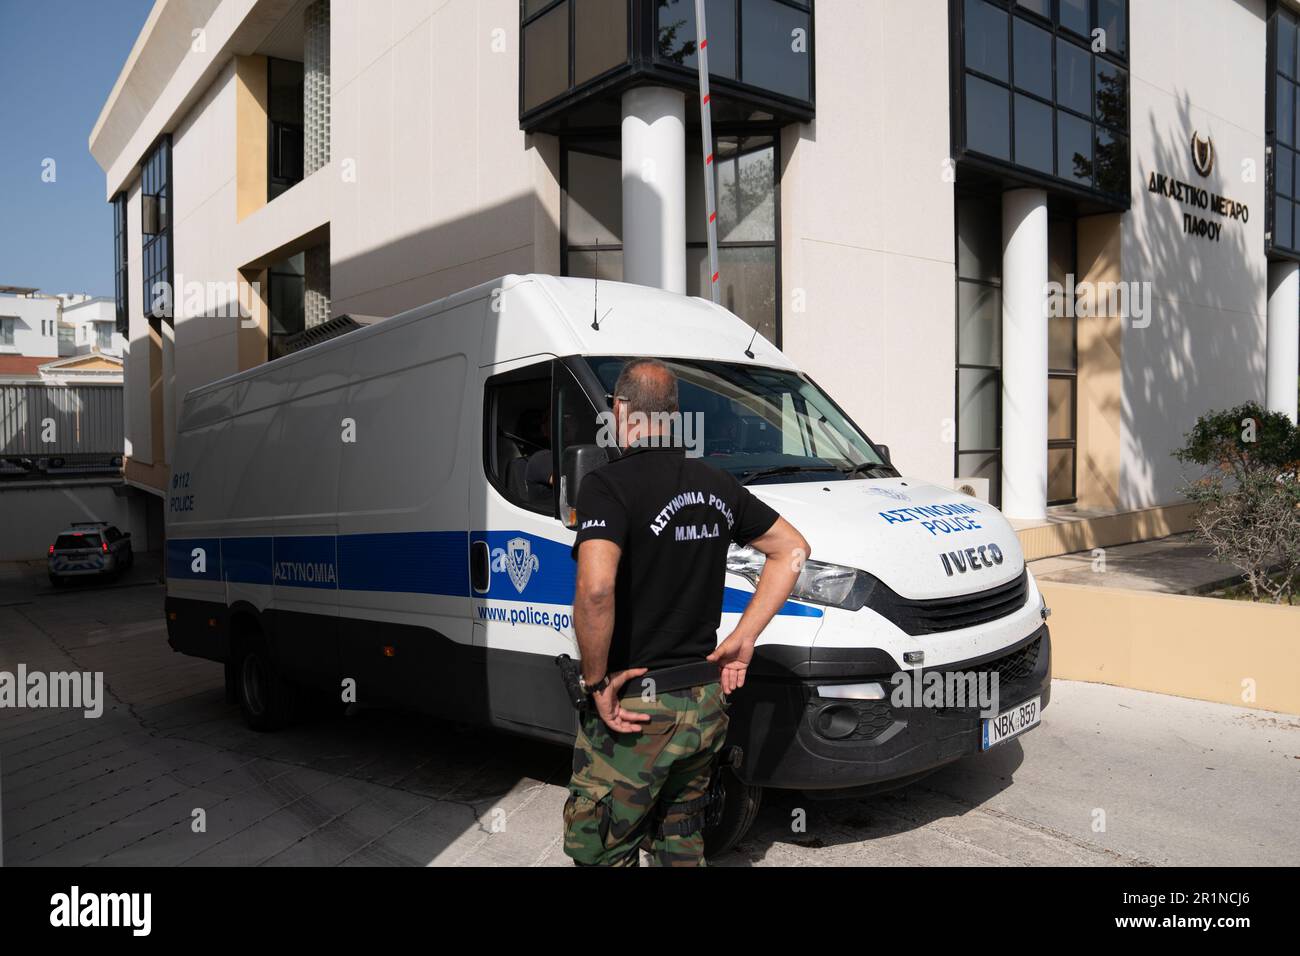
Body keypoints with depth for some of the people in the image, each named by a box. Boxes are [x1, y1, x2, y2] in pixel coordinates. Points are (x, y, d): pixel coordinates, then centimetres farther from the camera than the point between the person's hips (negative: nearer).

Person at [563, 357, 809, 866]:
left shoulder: (609, 484, -16)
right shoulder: (716, 483, 6)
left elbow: (595, 589, -32)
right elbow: (792, 548, 15)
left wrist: (596, 680, -17)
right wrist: (742, 640, 11)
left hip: (634, 709, -6)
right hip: (707, 701, 7)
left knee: (600, 850, 11)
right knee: (680, 838, 24)